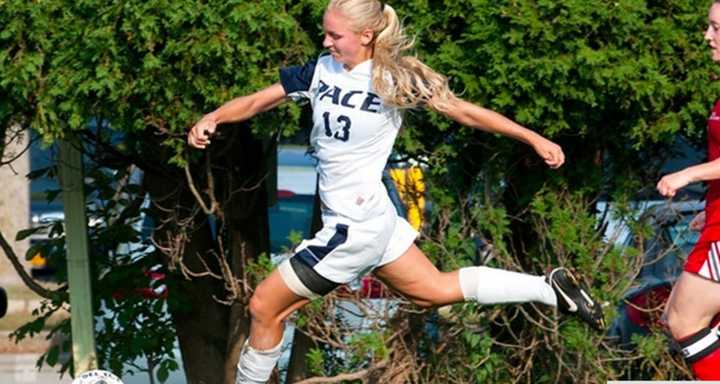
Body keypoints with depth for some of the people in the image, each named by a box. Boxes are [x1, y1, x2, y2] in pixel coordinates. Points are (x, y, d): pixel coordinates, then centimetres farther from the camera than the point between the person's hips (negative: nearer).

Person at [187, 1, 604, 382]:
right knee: (437, 290, 21)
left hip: (354, 225, -8)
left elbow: (464, 111, -7)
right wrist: (212, 118, -18)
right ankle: (551, 288, 26)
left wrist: (534, 139, -4)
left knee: (265, 307, -1)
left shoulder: (395, 80, -15)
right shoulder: (321, 70, 1)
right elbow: (258, 100, 1)